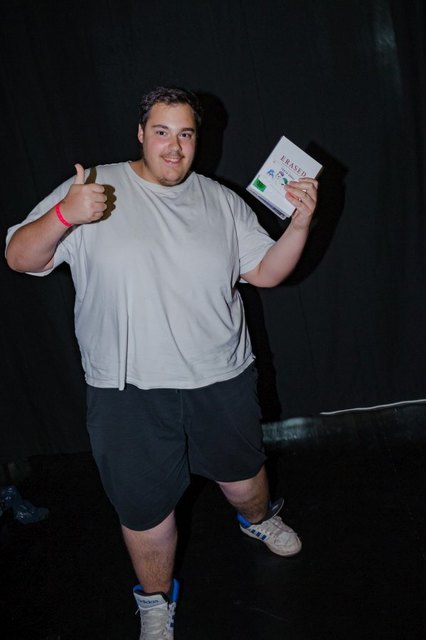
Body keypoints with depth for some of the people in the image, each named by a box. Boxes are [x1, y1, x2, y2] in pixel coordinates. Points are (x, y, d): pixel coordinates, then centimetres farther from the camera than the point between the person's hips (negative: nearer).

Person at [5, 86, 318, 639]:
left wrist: (300, 224, -12)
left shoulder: (222, 202, 4)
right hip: (129, 390, -2)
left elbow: (266, 272, 4)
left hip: (221, 380, 3)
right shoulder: (94, 190, -6)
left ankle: (259, 519, 60)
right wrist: (64, 217, -26)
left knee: (242, 473, 23)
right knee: (144, 507, 11)